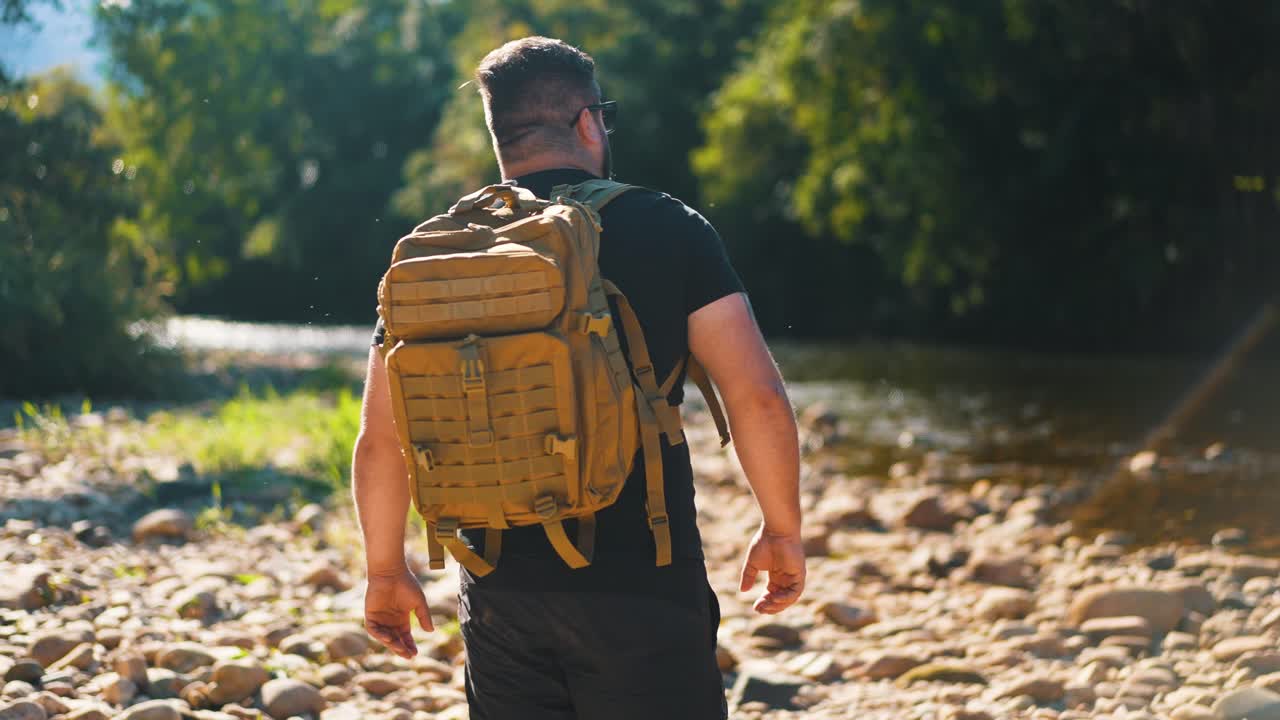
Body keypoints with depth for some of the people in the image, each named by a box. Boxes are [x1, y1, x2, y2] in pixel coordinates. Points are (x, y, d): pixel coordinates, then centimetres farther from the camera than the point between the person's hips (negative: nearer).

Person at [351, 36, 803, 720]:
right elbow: (758, 397, -8)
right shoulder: (668, 229, -4)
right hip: (643, 584, -3)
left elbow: (381, 438, 4)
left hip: (498, 593, 3)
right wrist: (782, 530, 5)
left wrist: (386, 571, 16)